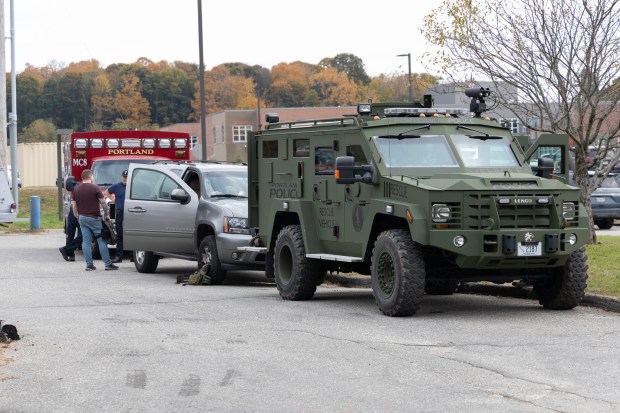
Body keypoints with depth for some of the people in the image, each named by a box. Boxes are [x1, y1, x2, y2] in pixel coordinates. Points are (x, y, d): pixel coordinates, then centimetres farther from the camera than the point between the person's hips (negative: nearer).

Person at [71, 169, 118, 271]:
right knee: (101, 240, 0)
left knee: (86, 242, 6)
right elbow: (103, 203, -8)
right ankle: (108, 264, -1)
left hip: (82, 218, 5)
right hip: (94, 218, -5)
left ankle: (89, 264, 3)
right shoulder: (95, 188, -9)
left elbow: (74, 205, 7)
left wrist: (77, 217, 17)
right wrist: (107, 214, 4)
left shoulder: (76, 190, 6)